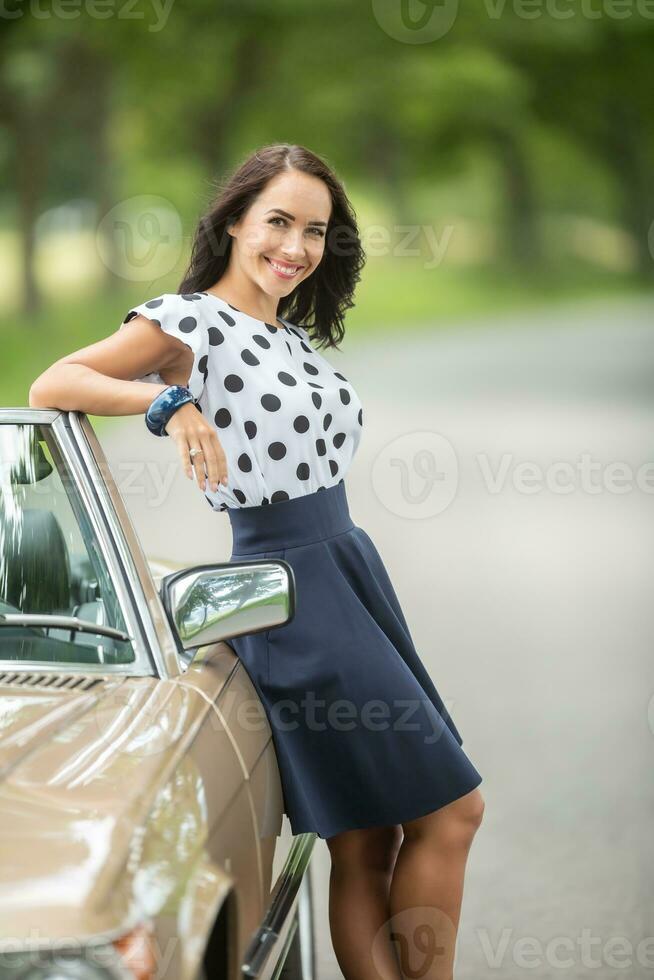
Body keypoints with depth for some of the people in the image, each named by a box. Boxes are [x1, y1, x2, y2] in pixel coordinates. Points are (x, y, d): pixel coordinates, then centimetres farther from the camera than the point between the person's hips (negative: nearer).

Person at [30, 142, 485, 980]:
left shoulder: (294, 337, 16)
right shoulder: (189, 321, -9)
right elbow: (50, 385, -19)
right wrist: (167, 400, -34)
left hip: (352, 569, 8)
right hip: (291, 589, -8)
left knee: (368, 846, 8)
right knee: (450, 811, -4)